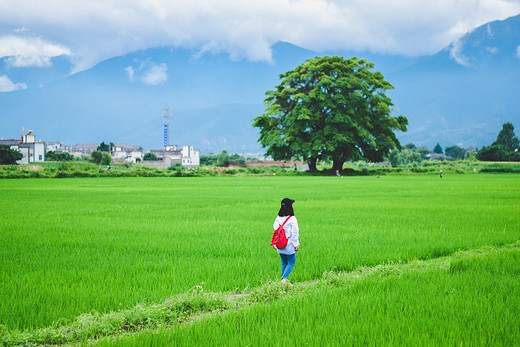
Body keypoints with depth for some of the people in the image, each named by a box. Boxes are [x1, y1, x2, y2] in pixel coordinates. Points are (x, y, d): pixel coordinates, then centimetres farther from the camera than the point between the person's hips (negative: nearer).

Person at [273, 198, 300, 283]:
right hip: (289, 246, -5)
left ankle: (284, 279, 16)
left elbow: (275, 231, 8)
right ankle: (284, 279, -12)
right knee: (291, 263, 4)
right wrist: (296, 245, -4)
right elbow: (294, 233, -13)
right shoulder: (292, 219, -15)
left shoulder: (278, 218, 1)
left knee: (284, 263, 16)